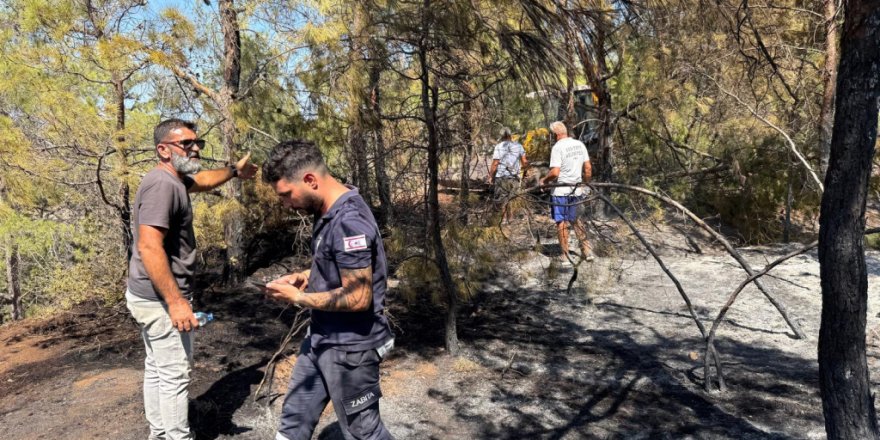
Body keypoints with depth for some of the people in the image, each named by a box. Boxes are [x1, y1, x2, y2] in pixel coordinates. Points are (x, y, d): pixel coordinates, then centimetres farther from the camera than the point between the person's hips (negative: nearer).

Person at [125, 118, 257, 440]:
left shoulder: (174, 179, 10)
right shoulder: (162, 184, -21)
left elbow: (202, 181, 35)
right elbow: (149, 247, -30)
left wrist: (234, 171, 41)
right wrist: (175, 302, -31)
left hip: (152, 296, 11)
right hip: (160, 299, -11)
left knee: (157, 369, 18)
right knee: (175, 374, -2)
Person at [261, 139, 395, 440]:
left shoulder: (349, 222, -28)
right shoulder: (328, 211, 3)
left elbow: (357, 298, -28)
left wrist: (298, 297, -18)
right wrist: (306, 277, 2)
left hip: (349, 347, -9)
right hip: (321, 339, 9)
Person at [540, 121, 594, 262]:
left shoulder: (558, 147, -15)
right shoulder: (580, 144, 4)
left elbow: (555, 172, -21)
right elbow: (588, 168, 7)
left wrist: (544, 180, -3)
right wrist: (586, 182, 21)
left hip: (561, 191, -6)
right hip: (577, 190, 6)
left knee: (562, 222, 4)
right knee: (577, 220, 19)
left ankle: (565, 255, 10)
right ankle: (587, 251, 19)